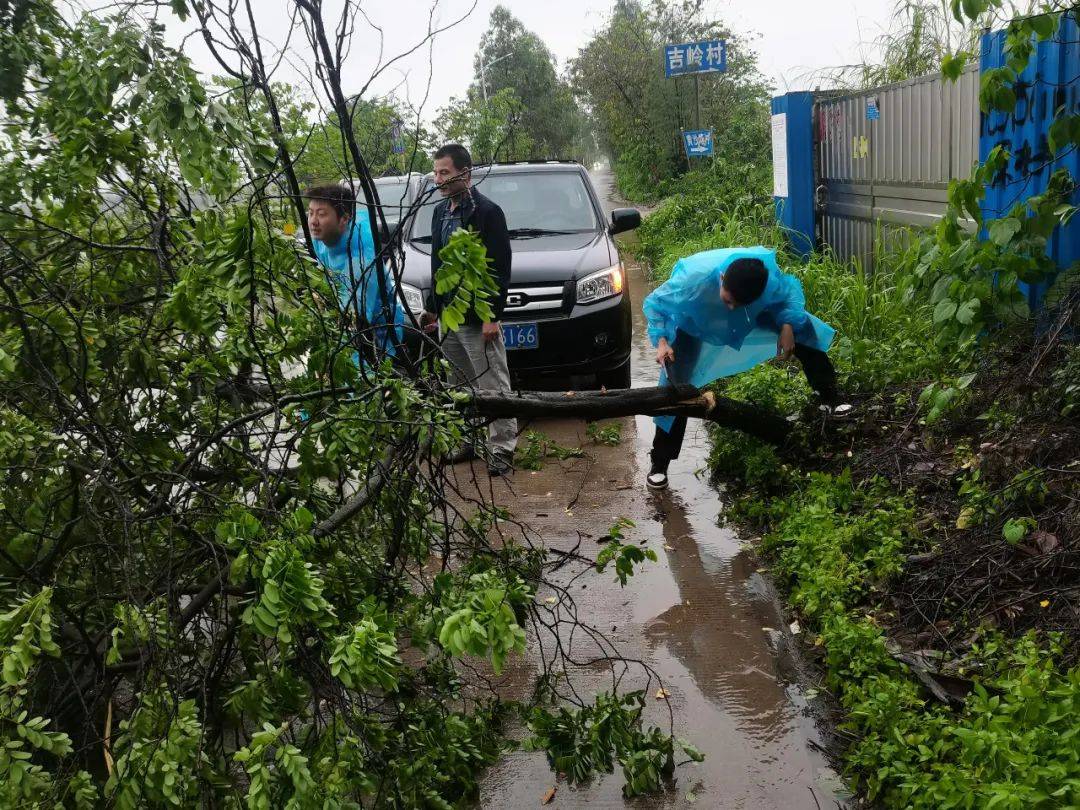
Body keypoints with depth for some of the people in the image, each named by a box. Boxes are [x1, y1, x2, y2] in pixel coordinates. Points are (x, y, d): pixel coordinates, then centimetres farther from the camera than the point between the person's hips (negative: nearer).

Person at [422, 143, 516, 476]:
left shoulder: (487, 212, -10)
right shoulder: (440, 212, 13)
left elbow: (500, 269, -13)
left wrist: (492, 316, -17)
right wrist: (433, 307, 18)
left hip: (478, 319, -8)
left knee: (493, 386, -2)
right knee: (461, 387, 14)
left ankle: (501, 449, 4)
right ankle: (467, 441, 24)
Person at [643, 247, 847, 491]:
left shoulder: (769, 276, -35)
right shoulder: (693, 280, -43)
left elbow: (789, 293, -11)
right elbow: (654, 304, -25)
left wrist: (787, 327, -29)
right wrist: (661, 341, -38)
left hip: (750, 318, 3)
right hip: (695, 325, -3)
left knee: (802, 328, -13)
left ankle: (829, 398, 3)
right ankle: (659, 462, -1)